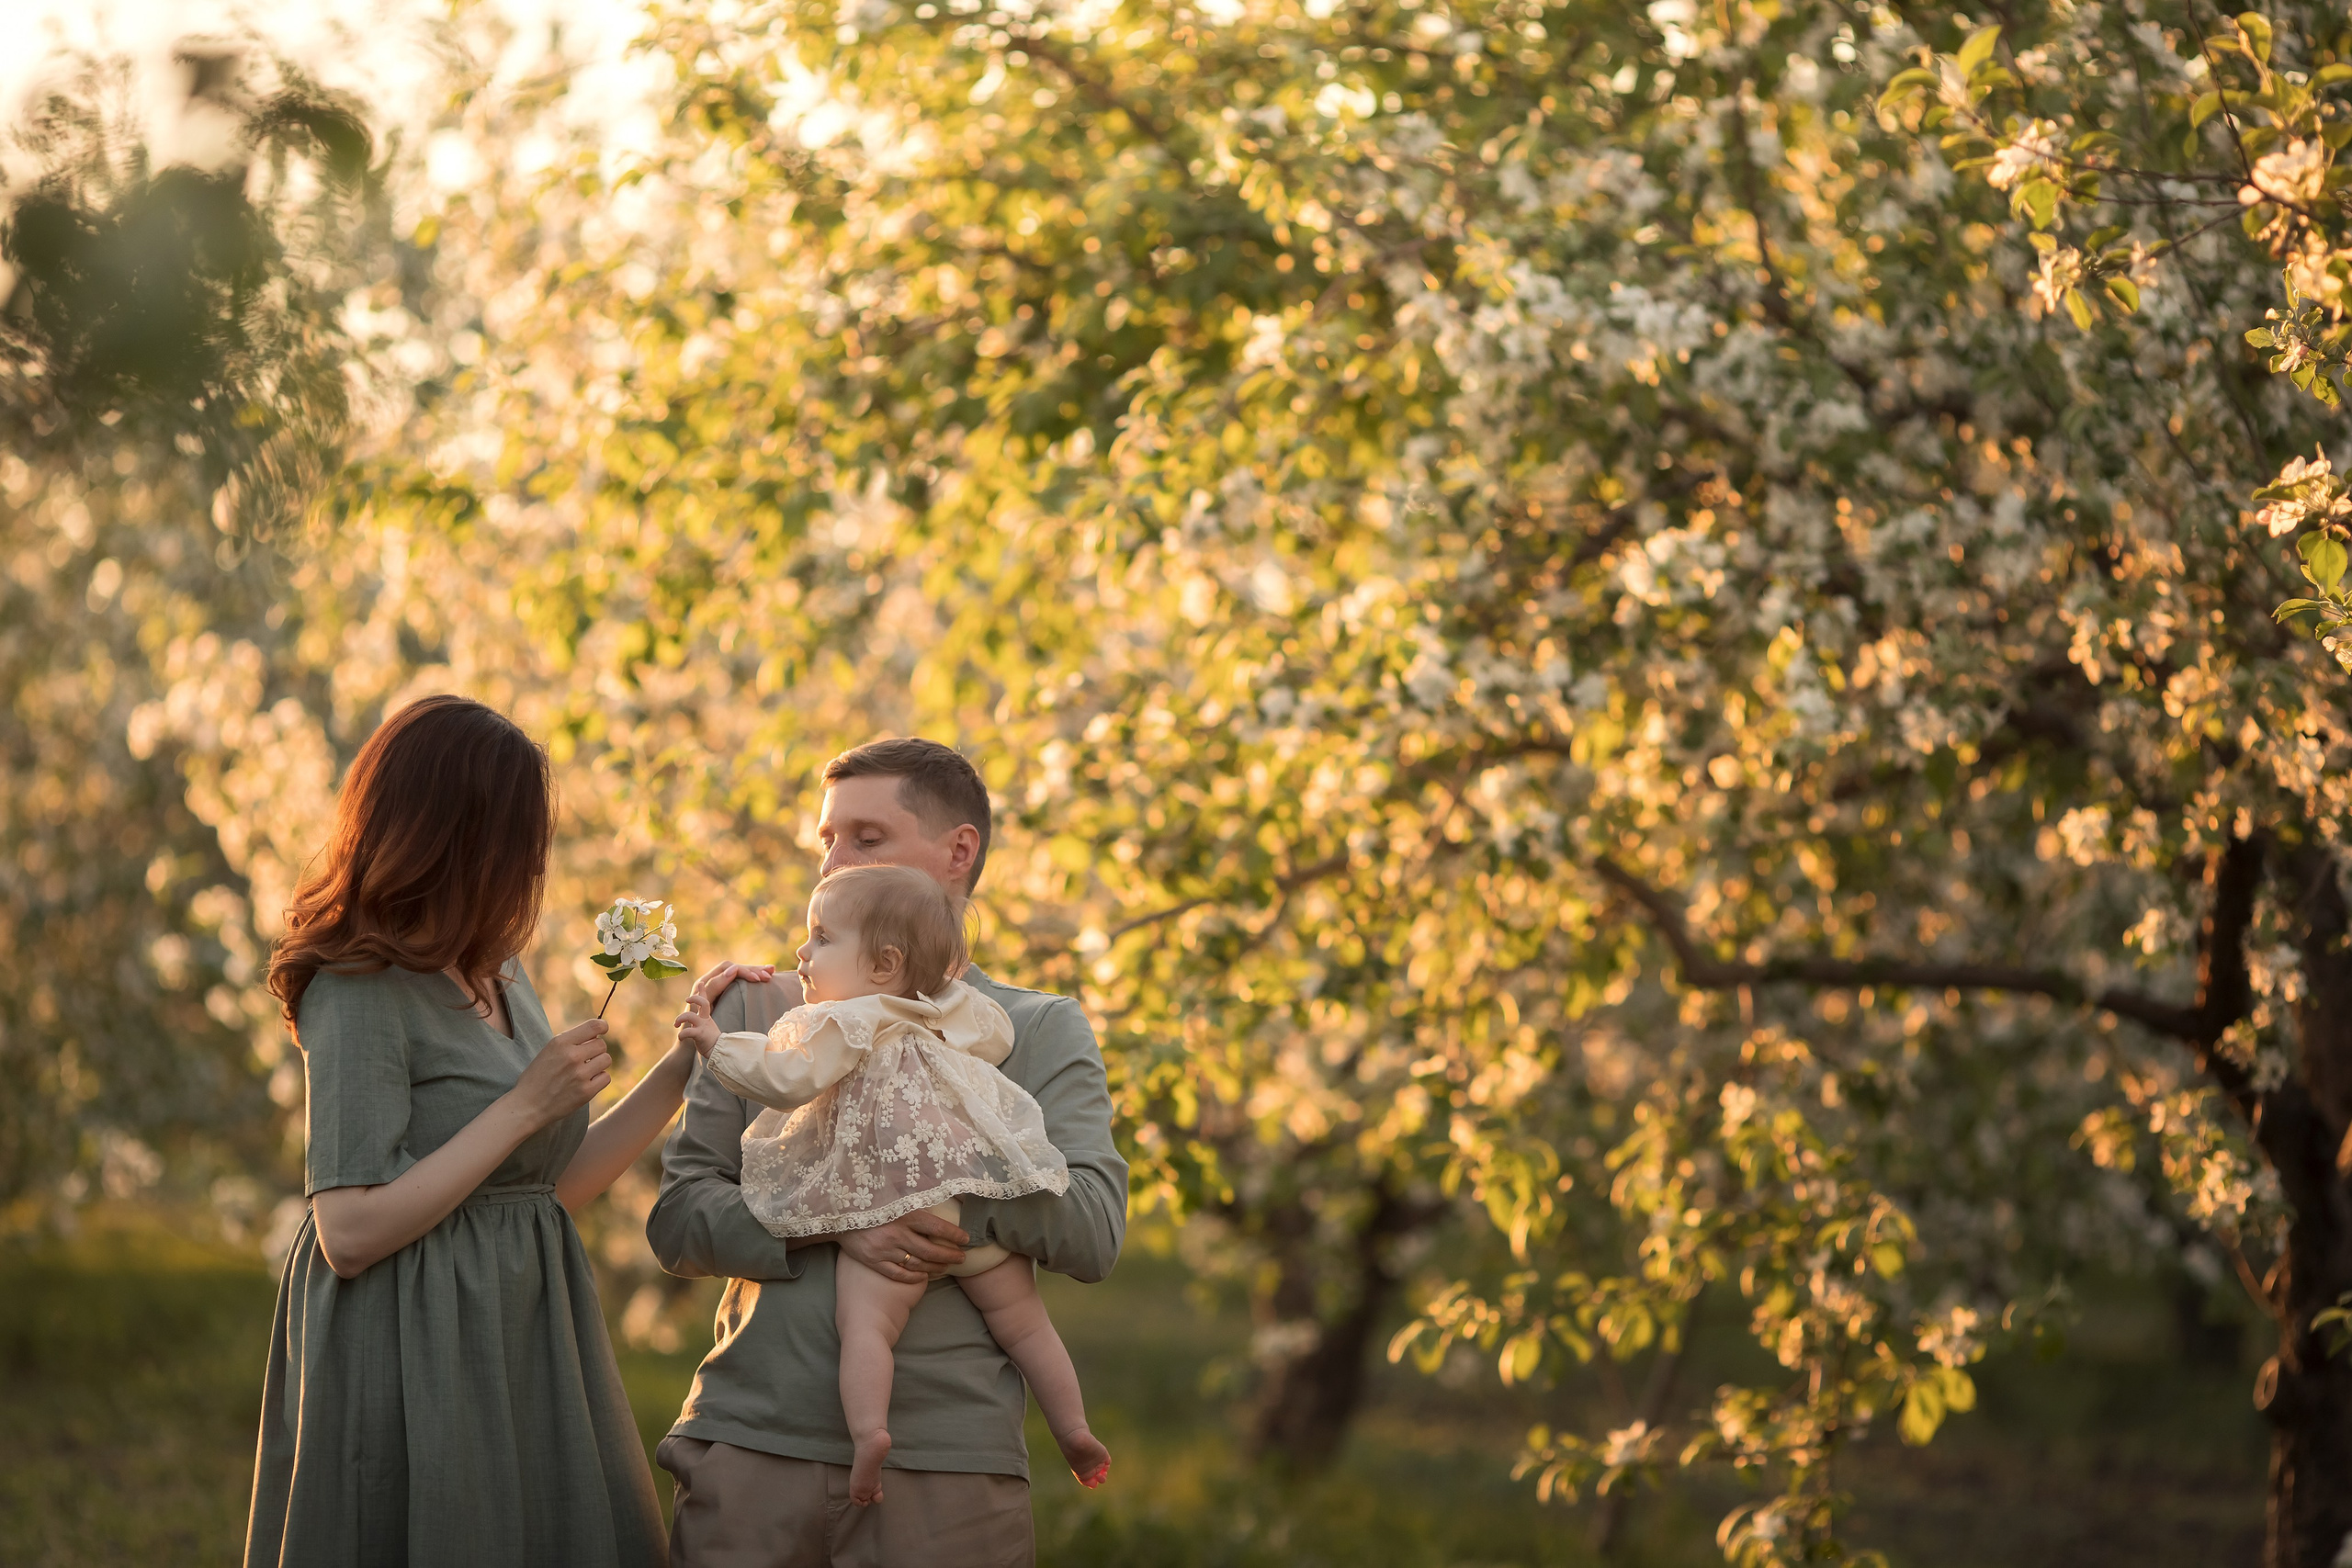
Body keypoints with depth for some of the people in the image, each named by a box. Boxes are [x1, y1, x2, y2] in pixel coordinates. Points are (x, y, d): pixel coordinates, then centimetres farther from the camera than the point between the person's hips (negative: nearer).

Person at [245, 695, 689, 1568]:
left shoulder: (498, 977, 12)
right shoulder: (361, 994, -14)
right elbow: (351, 1235, -20)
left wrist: (690, 1061, 9)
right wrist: (527, 1106, -18)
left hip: (523, 1352, 8)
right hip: (414, 1362, -8)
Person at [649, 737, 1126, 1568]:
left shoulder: (1040, 1031, 9)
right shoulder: (759, 1010, 14)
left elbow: (1093, 1232, -5)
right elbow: (679, 1219, 5)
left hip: (945, 1465, -1)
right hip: (752, 1442, 2)